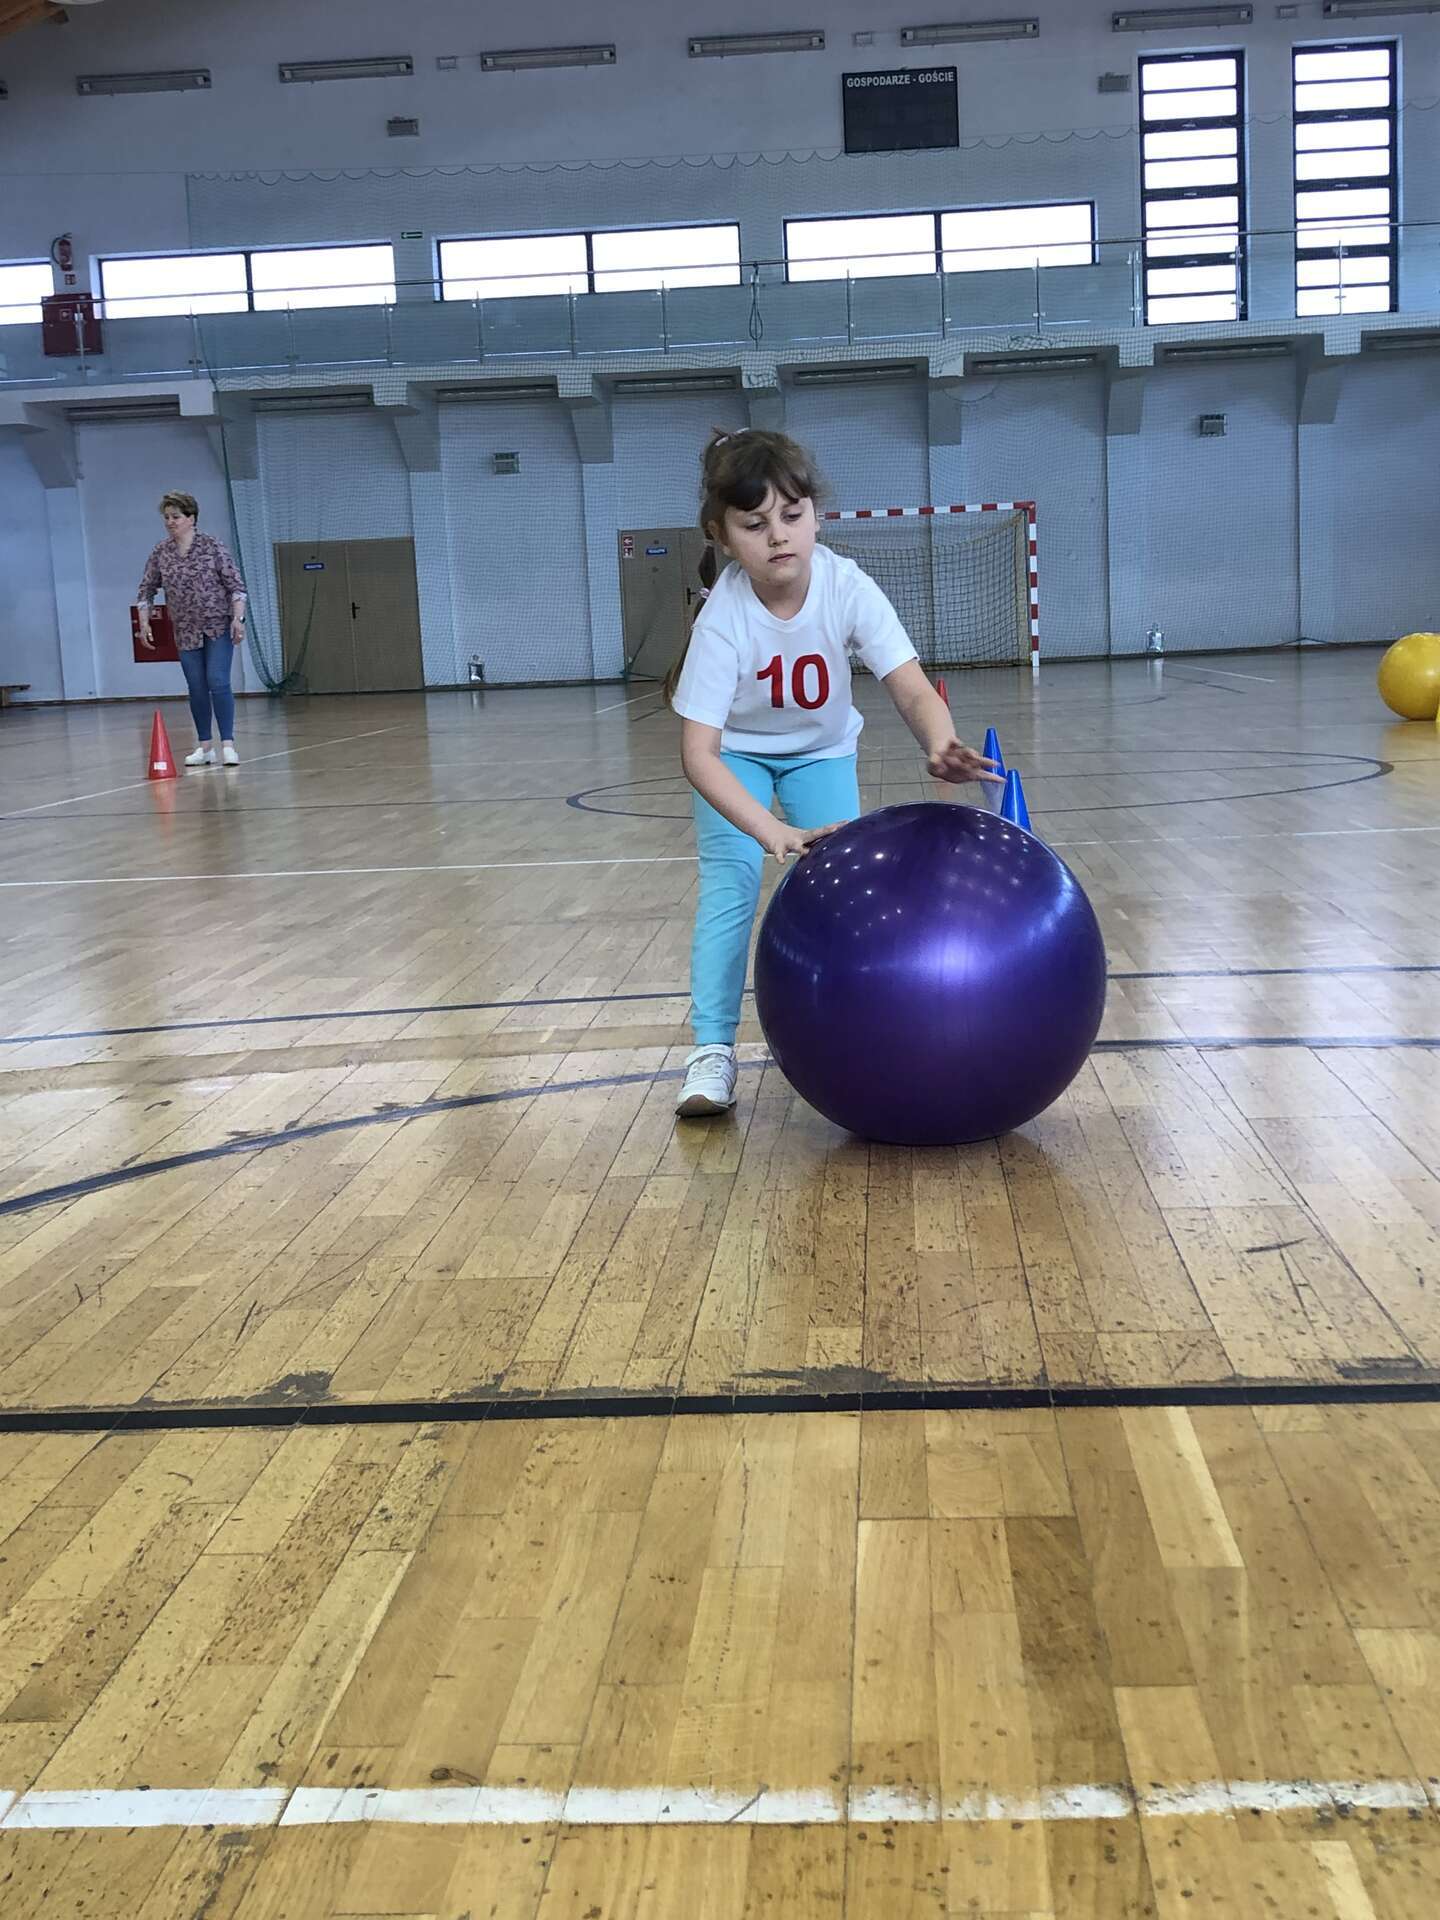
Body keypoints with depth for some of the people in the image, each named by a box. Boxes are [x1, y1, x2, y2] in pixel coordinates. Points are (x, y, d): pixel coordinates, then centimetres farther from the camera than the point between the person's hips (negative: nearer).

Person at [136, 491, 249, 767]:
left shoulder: (212, 546, -6)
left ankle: (227, 745, -12)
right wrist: (144, 622, 3)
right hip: (186, 631, 4)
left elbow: (235, 583, -7)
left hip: (218, 627, -4)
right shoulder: (160, 554, 3)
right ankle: (204, 747, 15)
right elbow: (147, 590, 11)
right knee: (196, 689, 6)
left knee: (218, 683, -14)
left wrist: (238, 618, -15)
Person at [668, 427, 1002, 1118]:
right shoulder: (723, 620, -35)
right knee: (730, 878, -19)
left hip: (820, 748, 2)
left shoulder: (847, 588, -30)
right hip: (735, 753, -2)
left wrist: (940, 747, -60)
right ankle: (712, 1050, -14)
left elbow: (911, 688, -37)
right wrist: (775, 832, -51)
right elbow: (698, 753, -39)